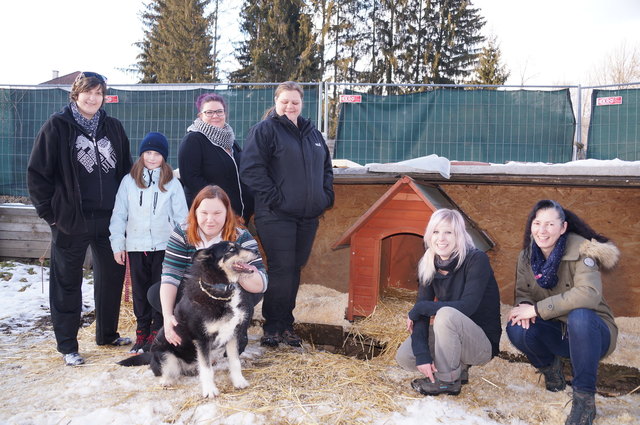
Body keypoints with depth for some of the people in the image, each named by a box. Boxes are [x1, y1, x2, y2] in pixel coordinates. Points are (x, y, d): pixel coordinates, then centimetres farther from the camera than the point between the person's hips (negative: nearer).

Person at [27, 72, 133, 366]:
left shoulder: (113, 127, 9)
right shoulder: (57, 126, -4)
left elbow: (126, 170, 15)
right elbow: (37, 173, -4)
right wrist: (49, 211, -8)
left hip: (109, 219, 5)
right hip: (71, 221, -4)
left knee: (112, 276, 14)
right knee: (67, 283, 6)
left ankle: (108, 334, 32)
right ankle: (67, 346, 18)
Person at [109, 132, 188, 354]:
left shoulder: (172, 183, 2)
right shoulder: (129, 181, 4)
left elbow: (181, 217, 3)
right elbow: (119, 215, 5)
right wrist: (118, 245, 2)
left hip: (164, 246, -1)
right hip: (136, 246, 1)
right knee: (140, 292, 9)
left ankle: (157, 333, 15)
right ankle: (142, 333, 20)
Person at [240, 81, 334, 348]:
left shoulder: (312, 133, 19)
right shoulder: (264, 130, -3)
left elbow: (326, 167, 27)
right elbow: (251, 169, -13)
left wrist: (326, 195, 12)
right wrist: (274, 197, -17)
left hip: (308, 216, 7)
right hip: (276, 216, -6)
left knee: (295, 269, 11)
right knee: (281, 270, -6)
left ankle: (286, 325, 22)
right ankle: (272, 328, 8)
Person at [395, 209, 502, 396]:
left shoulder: (476, 259, -19)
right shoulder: (429, 266, -2)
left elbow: (467, 306, -29)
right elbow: (421, 313, -7)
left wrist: (419, 308, -20)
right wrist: (422, 354, -22)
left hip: (483, 345, -6)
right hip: (452, 337, 6)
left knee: (447, 315, -34)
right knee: (404, 357, -13)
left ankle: (446, 381, -14)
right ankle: (458, 368, 9)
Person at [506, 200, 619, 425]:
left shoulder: (581, 251, -19)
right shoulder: (526, 256, -3)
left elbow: (589, 293, -35)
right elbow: (522, 294, 1)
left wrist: (537, 309, -34)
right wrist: (525, 307, -25)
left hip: (589, 331, -4)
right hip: (556, 334, 4)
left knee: (579, 316, -38)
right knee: (516, 329, -25)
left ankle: (584, 398, -23)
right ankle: (550, 367, 8)